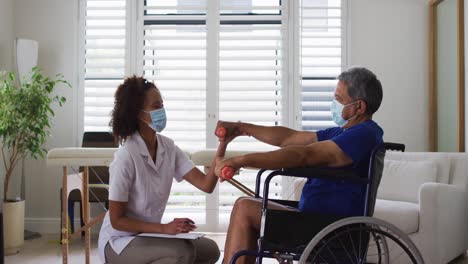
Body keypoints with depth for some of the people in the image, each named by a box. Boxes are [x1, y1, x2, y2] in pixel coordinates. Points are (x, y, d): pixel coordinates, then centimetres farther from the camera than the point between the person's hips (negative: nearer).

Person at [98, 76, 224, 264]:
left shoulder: (168, 148, -2)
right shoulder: (127, 156, -23)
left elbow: (206, 185, -10)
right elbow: (117, 220, -19)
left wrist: (222, 144, -21)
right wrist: (164, 228, -25)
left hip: (148, 236, 7)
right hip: (119, 241, -7)